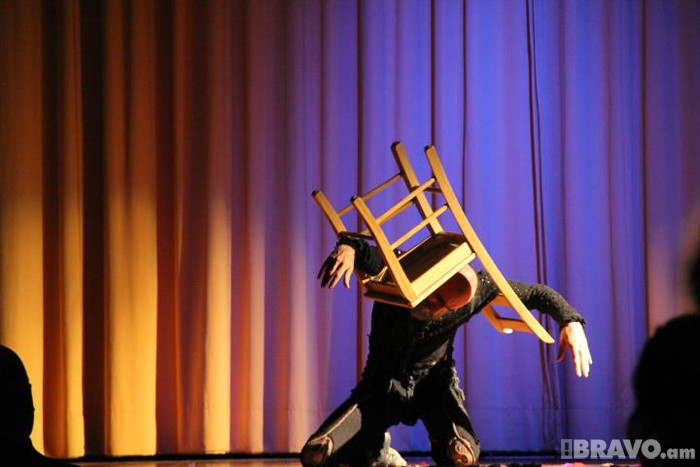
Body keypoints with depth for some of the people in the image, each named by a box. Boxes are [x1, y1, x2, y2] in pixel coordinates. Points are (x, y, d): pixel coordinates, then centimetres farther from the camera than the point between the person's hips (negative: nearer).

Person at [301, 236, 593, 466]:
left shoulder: (472, 291, -22)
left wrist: (571, 322, -31)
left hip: (434, 384, 0)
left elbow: (537, 293, -14)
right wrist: (347, 246, -58)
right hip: (382, 386, 0)